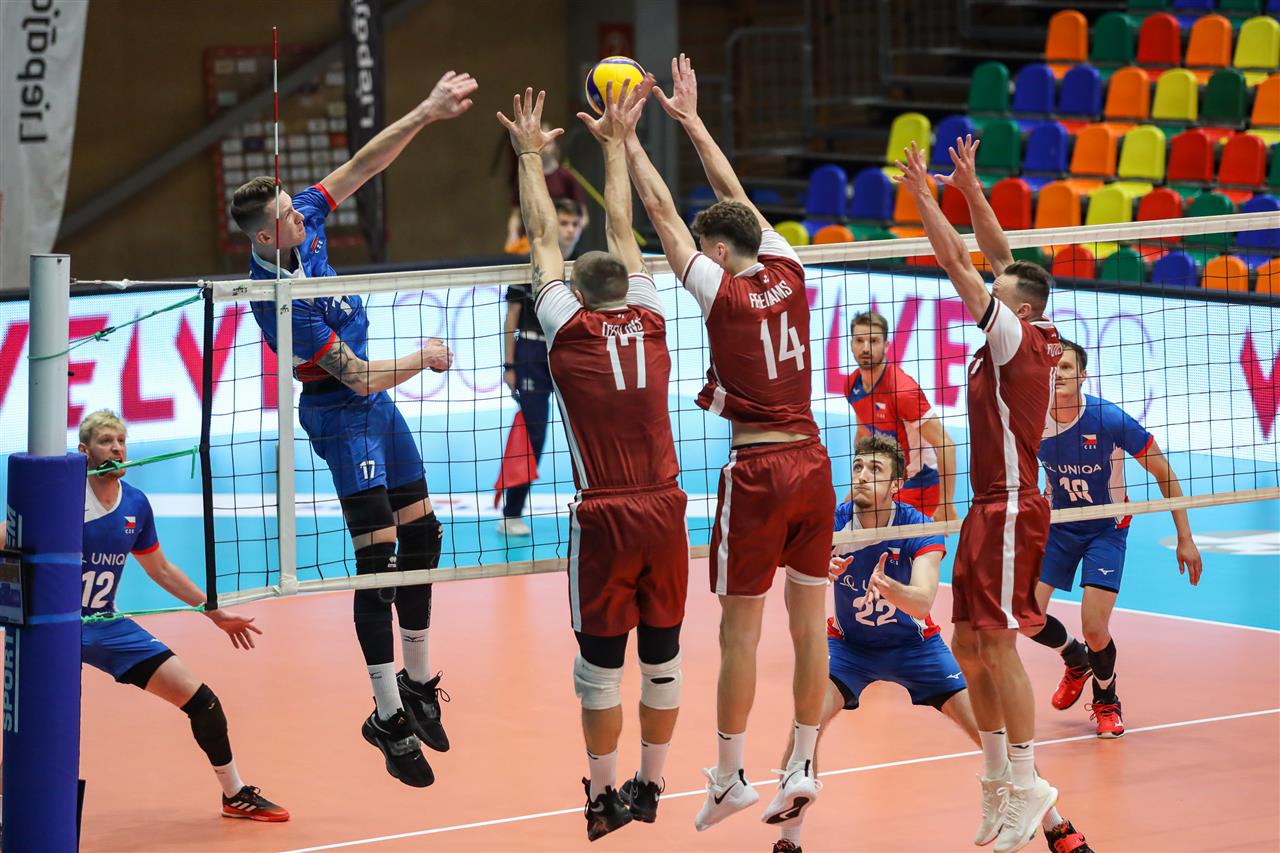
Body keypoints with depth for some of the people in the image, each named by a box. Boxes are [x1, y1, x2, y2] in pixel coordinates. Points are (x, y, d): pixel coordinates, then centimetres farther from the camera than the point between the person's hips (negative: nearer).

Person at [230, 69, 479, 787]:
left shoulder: (303, 221, -8)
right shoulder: (278, 297, -28)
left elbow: (365, 164, 1)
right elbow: (360, 377, -24)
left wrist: (426, 114, -8)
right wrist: (425, 359, -8)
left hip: (376, 401, 9)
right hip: (341, 411, -9)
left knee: (422, 536, 13)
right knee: (378, 558, -11)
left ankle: (418, 683, 24)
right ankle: (390, 718, -9)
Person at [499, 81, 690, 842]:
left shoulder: (571, 330, -2)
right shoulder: (649, 323, 6)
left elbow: (543, 239, 7)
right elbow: (622, 230, 17)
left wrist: (532, 156, 17)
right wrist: (616, 143, 26)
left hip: (606, 517, -3)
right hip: (665, 509, 3)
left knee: (601, 665, 2)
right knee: (663, 658, 10)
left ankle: (605, 799, 7)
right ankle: (650, 790, 19)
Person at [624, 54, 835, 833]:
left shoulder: (721, 292, -8)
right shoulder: (788, 273, 6)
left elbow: (663, 212, 0)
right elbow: (736, 198, 19)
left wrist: (626, 137, 10)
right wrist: (691, 119, 27)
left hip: (758, 471, -6)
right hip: (813, 464, 6)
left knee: (740, 630, 1)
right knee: (809, 623, 9)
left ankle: (731, 777, 7)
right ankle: (803, 766, 14)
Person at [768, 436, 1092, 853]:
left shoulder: (921, 530, -23)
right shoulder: (832, 522, -19)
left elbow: (923, 601, -38)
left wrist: (889, 588, -61)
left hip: (914, 644, -1)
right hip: (849, 645, 1)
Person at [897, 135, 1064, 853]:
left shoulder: (1018, 335, -12)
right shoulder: (1034, 335, 10)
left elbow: (960, 265, -13)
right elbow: (999, 259, 18)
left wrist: (925, 195, -9)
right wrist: (970, 187, 14)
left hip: (1011, 508, -10)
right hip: (991, 506, 10)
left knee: (997, 643, -10)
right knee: (970, 644, 11)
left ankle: (1026, 786, -7)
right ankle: (999, 779, 17)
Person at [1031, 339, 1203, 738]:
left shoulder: (1110, 419, -25)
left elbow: (1164, 473, -14)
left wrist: (1185, 539, -13)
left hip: (1106, 529, -3)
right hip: (1058, 527, 3)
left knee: (1094, 630, -14)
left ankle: (1106, 701, 18)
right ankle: (1076, 661, 27)